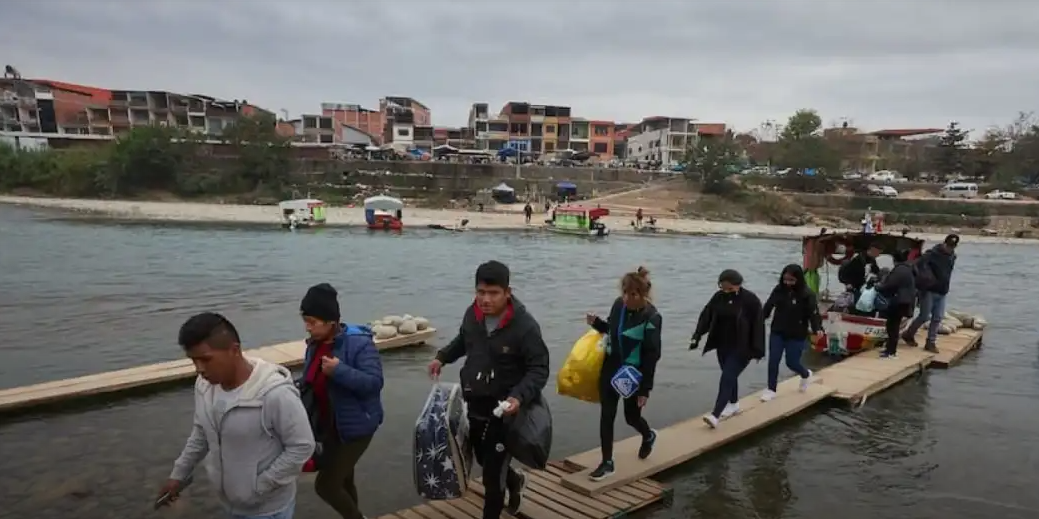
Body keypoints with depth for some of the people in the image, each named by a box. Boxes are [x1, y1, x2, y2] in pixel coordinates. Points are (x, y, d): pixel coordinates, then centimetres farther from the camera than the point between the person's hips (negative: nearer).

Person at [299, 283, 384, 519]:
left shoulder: (359, 342, -22)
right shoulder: (315, 344, 2)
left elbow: (374, 382, -27)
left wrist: (339, 370, -34)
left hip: (356, 426, -8)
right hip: (328, 426, 8)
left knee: (325, 485, -8)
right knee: (341, 482, 20)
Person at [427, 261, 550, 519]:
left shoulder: (525, 326, -24)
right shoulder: (472, 314, -5)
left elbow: (539, 369, -19)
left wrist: (519, 396, -34)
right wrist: (442, 357, 4)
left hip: (504, 413, -7)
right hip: (473, 407, 7)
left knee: (492, 476, 1)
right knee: (484, 462, 26)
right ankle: (515, 481, 56)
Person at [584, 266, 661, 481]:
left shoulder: (651, 317, -22)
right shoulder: (619, 304, -7)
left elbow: (651, 357, -18)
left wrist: (645, 389, -17)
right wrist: (596, 323, -8)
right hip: (610, 369, 4)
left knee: (631, 417, 14)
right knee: (606, 416, 3)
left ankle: (648, 436, 49)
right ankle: (607, 463, 16)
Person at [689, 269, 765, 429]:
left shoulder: (750, 300, -14)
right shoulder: (718, 297, -2)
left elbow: (758, 325, -14)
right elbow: (706, 317, 1)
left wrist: (758, 350, -15)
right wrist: (697, 336, -7)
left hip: (742, 348, -6)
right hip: (723, 346, 6)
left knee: (727, 378, -13)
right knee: (730, 377, 19)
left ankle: (715, 415, -16)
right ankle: (734, 404, 40)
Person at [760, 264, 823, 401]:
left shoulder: (807, 294, -15)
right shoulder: (778, 290, -3)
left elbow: (814, 313, -19)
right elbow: (768, 307, 5)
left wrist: (818, 329, -35)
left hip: (797, 336, -4)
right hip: (777, 333, 4)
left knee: (792, 363, 6)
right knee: (773, 361, 1)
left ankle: (806, 375, 41)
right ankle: (771, 389, 16)